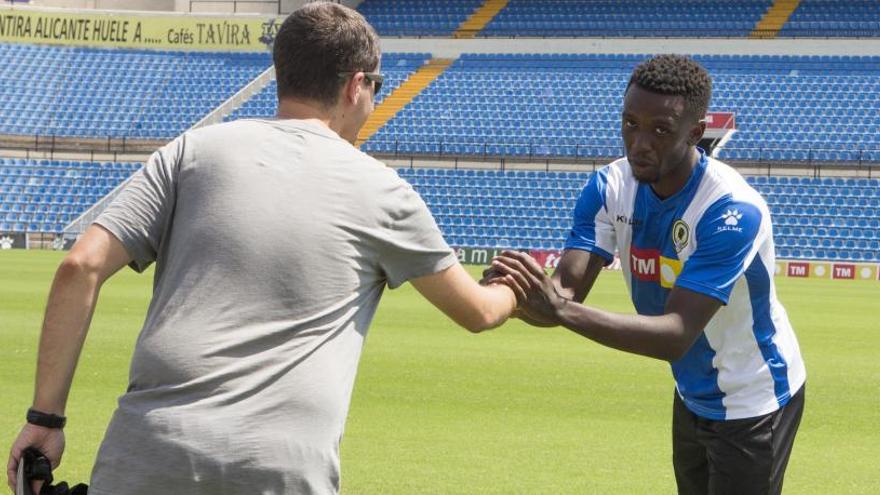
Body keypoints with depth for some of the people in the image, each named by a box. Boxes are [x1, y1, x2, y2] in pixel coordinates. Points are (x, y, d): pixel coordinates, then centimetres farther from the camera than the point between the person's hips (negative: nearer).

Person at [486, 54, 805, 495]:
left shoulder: (733, 211, -31)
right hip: (692, 397, 6)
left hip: (753, 404, -6)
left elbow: (677, 335, -40)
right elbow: (567, 287, -23)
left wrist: (561, 312, -52)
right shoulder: (610, 189, -12)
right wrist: (519, 293, -48)